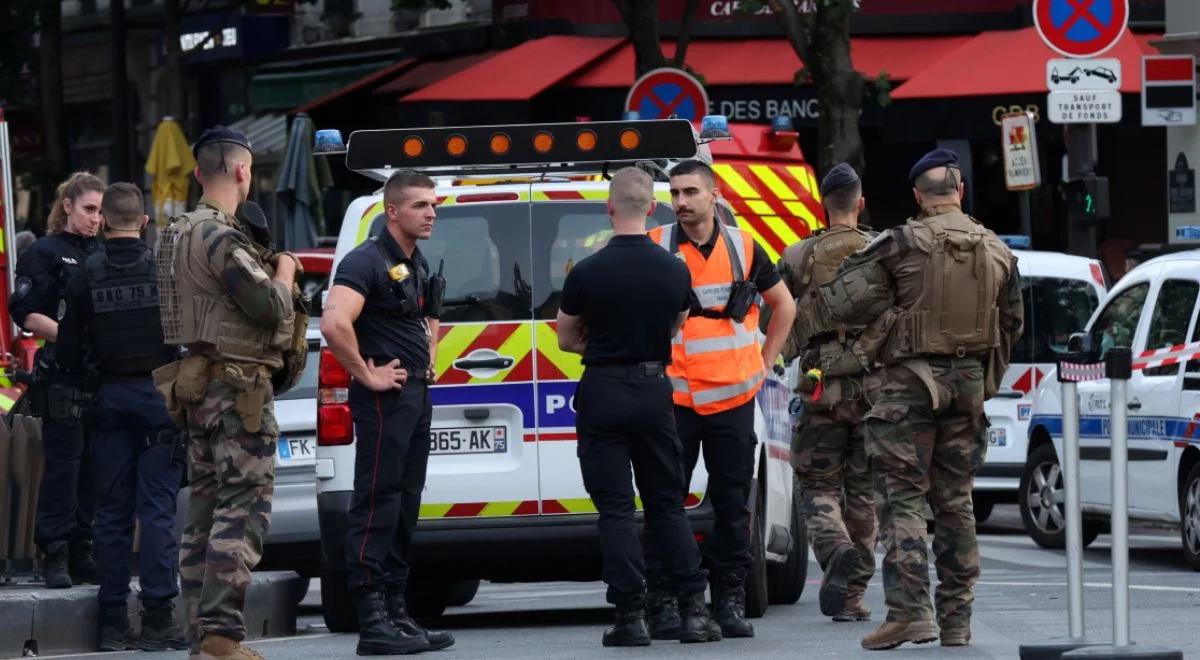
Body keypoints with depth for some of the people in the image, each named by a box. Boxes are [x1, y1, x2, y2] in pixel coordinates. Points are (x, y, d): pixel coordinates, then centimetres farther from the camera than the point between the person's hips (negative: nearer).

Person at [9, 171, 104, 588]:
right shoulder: (45, 253, 0)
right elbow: (25, 314, -8)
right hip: (62, 378, -6)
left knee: (94, 468, 5)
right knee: (62, 466, -8)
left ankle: (81, 554, 10)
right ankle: (55, 557, -6)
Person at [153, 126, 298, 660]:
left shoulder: (178, 234, 15)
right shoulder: (221, 237, -17)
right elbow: (270, 307, -20)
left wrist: (270, 271, 12)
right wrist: (284, 272, 0)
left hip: (197, 385, 10)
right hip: (237, 385, -10)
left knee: (204, 510, 11)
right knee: (244, 508, -10)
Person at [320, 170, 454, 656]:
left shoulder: (416, 266, 16)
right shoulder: (367, 261, -13)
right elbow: (334, 324, -29)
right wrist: (367, 375, -21)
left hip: (417, 395, 10)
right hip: (385, 397, -10)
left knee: (404, 510, 12)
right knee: (376, 507, -10)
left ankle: (396, 613, 17)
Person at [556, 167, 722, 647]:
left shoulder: (587, 273, -11)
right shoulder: (674, 271, -2)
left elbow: (567, 338, 3)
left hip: (603, 391, -3)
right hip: (654, 390, 3)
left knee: (615, 508, 0)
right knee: (667, 504, 10)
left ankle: (631, 616, -4)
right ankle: (694, 610, 3)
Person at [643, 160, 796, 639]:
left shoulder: (743, 249, 6)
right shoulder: (654, 250, -2)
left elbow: (783, 304, 21)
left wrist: (764, 364, 15)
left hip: (733, 397, 2)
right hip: (673, 398, -2)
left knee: (732, 502, 5)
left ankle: (730, 600, 12)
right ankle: (662, 602, -1)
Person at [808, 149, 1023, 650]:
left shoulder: (900, 245, -10)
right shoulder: (997, 252, 8)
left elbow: (848, 301, -13)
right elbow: (1011, 325, 15)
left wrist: (812, 306, 9)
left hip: (911, 383, -5)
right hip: (968, 383, 5)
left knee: (903, 499, -4)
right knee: (955, 500, 11)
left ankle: (910, 611, -15)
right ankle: (956, 618, 12)